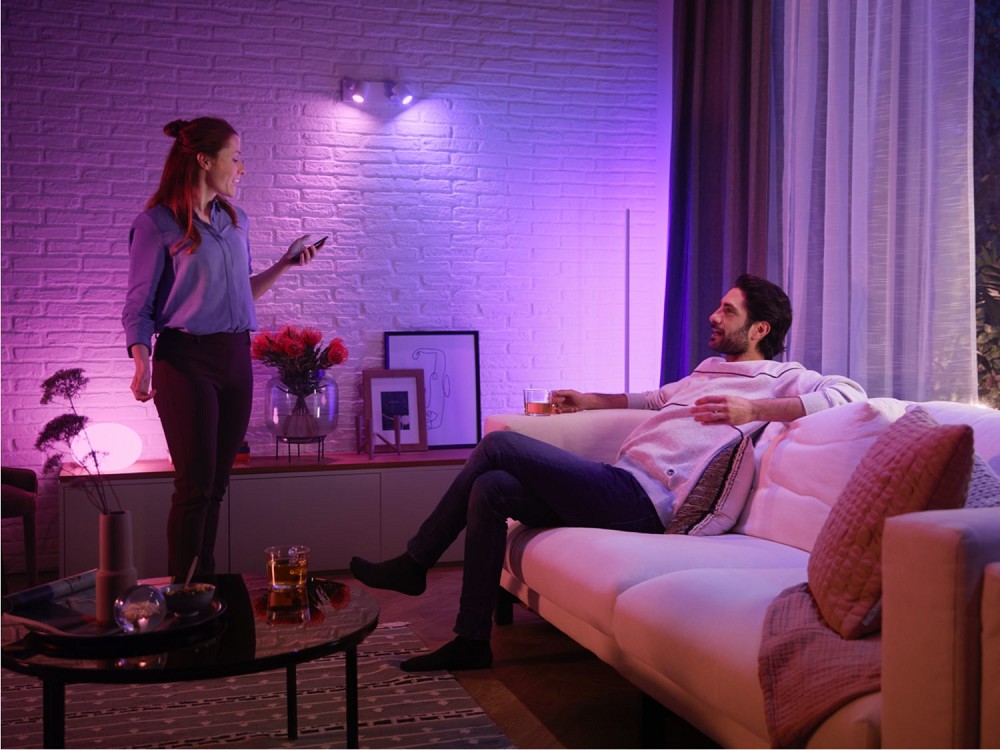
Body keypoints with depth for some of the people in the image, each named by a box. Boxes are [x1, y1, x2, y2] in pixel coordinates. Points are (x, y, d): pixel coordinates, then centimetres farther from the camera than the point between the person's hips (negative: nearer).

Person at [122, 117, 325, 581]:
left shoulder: (236, 221, 14)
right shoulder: (157, 224, -5)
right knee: (195, 485, -7)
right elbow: (138, 307, -5)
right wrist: (142, 363, -20)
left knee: (217, 485, 8)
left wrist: (285, 264, 15)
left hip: (236, 359, 6)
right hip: (186, 360, -6)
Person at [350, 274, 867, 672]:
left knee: (498, 445, -14)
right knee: (489, 490, -3)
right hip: (619, 487, 9)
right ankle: (472, 641, 3)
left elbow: (848, 394, -17)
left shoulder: (779, 379, 1)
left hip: (639, 501, -9)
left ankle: (414, 565, 0)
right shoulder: (709, 370, 28)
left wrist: (753, 409, -22)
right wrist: (591, 401, 45)